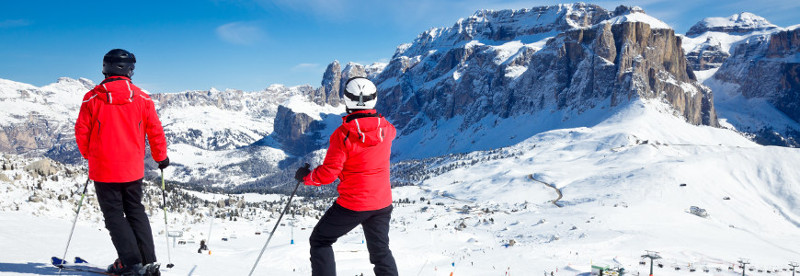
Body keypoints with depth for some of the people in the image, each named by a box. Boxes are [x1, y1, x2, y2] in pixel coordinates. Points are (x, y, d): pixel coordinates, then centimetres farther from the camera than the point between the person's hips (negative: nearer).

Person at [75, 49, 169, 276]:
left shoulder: (92, 98, -7)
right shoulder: (142, 99, -3)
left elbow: (81, 132, -2)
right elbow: (155, 131, 1)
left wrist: (89, 155, 17)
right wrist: (161, 157, 16)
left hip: (103, 169, -2)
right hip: (133, 169, 2)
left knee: (114, 214, 7)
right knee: (136, 212, 14)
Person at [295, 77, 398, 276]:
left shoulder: (343, 134, -19)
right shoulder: (385, 128, -4)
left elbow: (329, 173, -17)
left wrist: (306, 177, 1)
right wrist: (373, 116, 39)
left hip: (352, 204, -5)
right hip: (382, 203, 5)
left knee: (320, 241, 14)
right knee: (380, 250, 21)